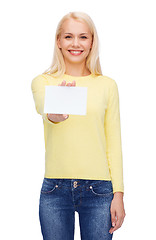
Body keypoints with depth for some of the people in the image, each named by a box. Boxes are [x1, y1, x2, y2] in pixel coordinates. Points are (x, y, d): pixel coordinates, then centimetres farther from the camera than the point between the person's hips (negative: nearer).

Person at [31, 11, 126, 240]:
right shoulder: (43, 81, 3)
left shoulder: (107, 85, 6)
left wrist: (118, 193, -2)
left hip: (98, 189, 1)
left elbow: (114, 143, 5)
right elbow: (43, 107, -20)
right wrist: (54, 114, -44)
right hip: (55, 189, 0)